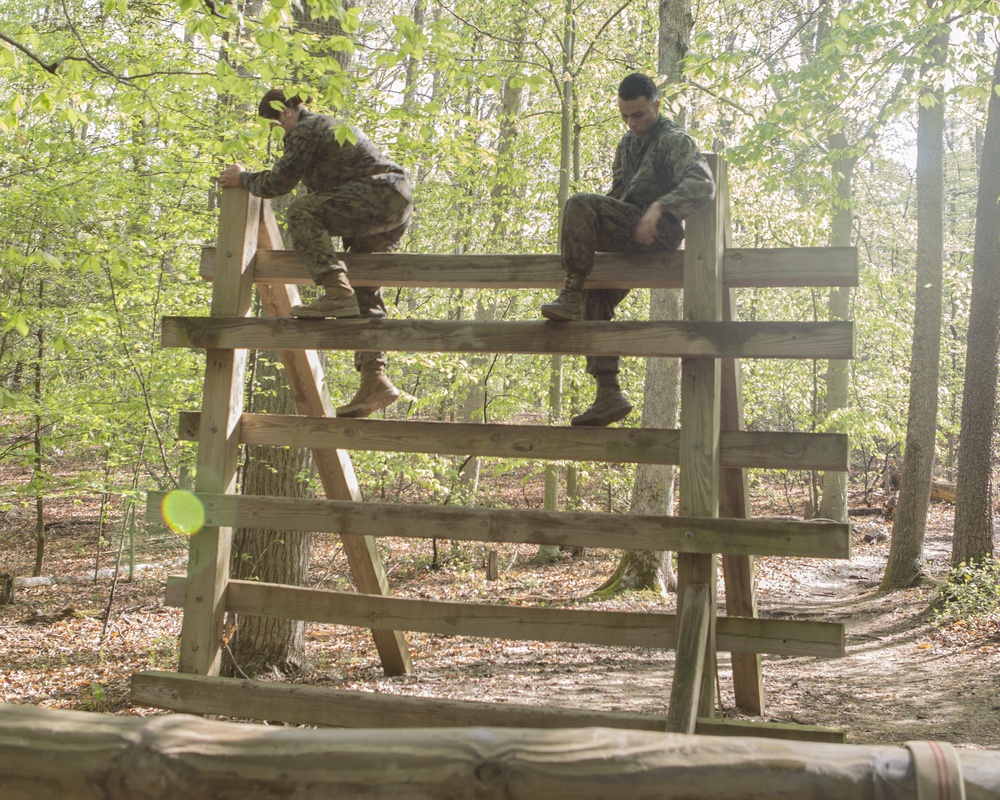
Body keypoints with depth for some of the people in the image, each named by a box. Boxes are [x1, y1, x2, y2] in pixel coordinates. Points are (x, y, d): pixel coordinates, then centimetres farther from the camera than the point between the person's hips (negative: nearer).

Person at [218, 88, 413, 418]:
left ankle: (337, 292, -28)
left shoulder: (304, 129, 0)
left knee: (301, 212, -17)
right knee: (365, 294, 7)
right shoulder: (330, 125, 31)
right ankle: (375, 381, 0)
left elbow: (280, 182, -4)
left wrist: (244, 178, 12)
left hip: (379, 195, -10)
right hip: (400, 205, 10)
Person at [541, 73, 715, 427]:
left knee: (579, 205, -24)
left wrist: (659, 207, -34)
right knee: (595, 298, -3)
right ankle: (609, 394, -5)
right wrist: (591, 236, 16)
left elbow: (703, 183, -20)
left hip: (658, 231, -9)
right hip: (629, 240, 9)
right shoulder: (627, 145, 25)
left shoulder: (674, 140, -2)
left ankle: (572, 293, -25)